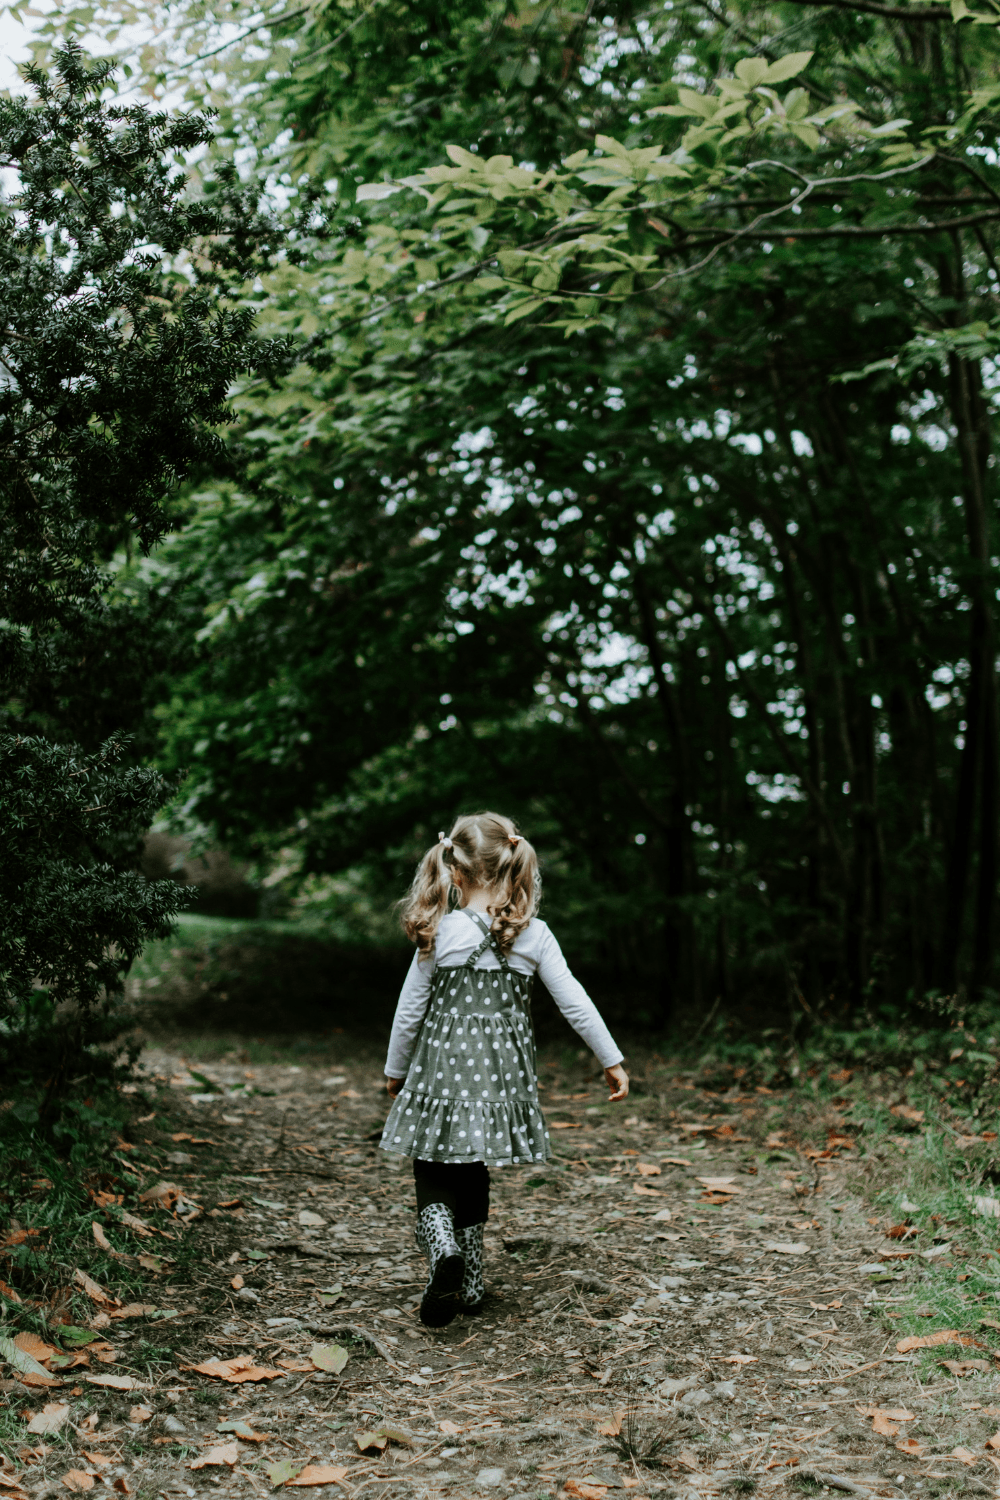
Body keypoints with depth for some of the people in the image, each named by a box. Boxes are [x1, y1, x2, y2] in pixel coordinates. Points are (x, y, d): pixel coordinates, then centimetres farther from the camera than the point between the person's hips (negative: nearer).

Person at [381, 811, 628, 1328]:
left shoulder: (439, 934, -7)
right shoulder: (533, 936, -3)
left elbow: (410, 1011, -1)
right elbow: (575, 1003, -1)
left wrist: (395, 1072, 14)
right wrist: (612, 1061, 10)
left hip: (442, 1076, -2)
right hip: (502, 1081, 2)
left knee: (435, 1180, 6)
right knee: (472, 1179, 18)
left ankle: (444, 1252, -22)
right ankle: (469, 1284, 23)